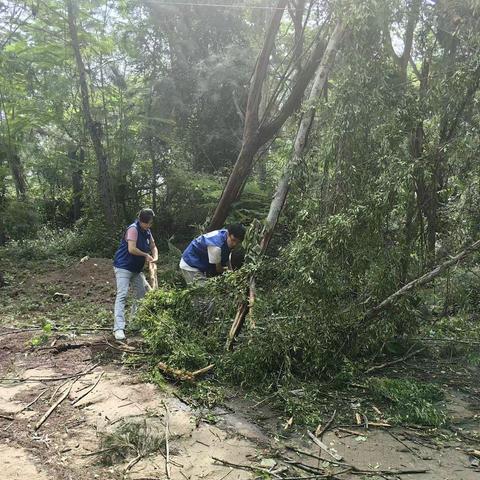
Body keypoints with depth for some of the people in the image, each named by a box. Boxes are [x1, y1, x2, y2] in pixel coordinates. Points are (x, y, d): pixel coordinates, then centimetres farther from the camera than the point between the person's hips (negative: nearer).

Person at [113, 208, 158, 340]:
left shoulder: (147, 231, 7)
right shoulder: (133, 229, -18)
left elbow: (153, 247, 15)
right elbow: (131, 249, -27)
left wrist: (155, 257, -6)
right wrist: (146, 255, -14)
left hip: (136, 269, 9)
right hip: (123, 267, -9)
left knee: (143, 293, 14)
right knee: (122, 295, -15)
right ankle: (119, 328, -19)